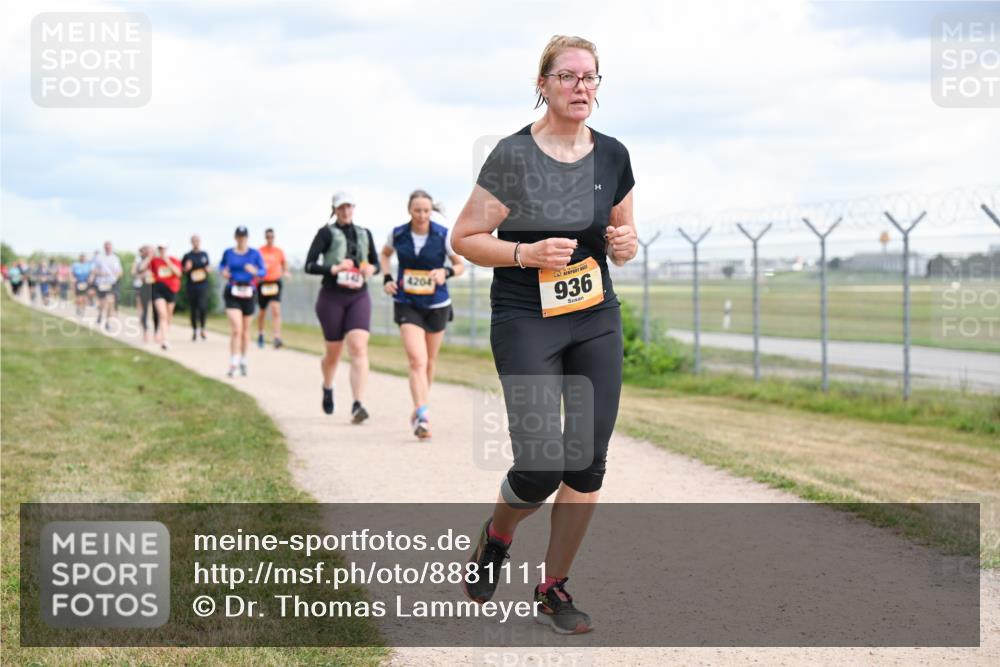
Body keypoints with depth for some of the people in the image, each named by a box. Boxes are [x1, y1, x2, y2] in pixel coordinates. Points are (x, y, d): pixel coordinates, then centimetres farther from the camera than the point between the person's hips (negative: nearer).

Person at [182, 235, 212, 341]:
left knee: (202, 307, -15)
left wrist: (208, 269, -1)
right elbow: (182, 271, 6)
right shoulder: (188, 256, 2)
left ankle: (202, 328, 4)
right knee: (193, 309, 5)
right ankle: (194, 330, 19)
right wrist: (186, 269, -15)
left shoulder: (204, 255, 9)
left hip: (203, 286, 0)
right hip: (191, 286, 0)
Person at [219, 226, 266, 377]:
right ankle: (233, 364, -15)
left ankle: (243, 361, 29)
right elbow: (222, 264, 22)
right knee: (236, 329, -15)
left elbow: (263, 271, -2)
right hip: (232, 293, -1)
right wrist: (223, 271, 0)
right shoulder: (228, 253, 4)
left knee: (245, 330, 11)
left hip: (248, 293, 1)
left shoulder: (254, 253, 0)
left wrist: (255, 271, -23)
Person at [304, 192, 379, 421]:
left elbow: (376, 263, 20)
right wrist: (334, 269, -21)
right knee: (334, 352, 8)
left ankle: (357, 405, -22)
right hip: (332, 297, -2)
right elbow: (309, 266, -7)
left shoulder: (364, 234, 10)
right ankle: (327, 388, 42)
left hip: (359, 297, 2)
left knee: (359, 348, -15)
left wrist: (371, 269, -3)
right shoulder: (326, 233, -2)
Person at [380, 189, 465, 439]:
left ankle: (419, 408, 37)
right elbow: (385, 254, 16)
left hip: (437, 305, 1)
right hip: (407, 305, -1)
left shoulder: (443, 235, -10)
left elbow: (460, 265, 1)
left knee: (429, 361, 16)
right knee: (417, 360, -18)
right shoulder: (397, 234, -6)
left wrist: (445, 272, -20)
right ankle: (422, 416, -26)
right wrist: (387, 278, 0)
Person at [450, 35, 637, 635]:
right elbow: (465, 238, -7)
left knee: (588, 461, 1)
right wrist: (527, 253, -21)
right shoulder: (514, 156, -10)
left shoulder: (613, 156, 4)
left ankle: (554, 588, 18)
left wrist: (625, 244, -6)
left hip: (596, 321, 5)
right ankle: (497, 536, 22)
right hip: (526, 322, -5)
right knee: (542, 463, -13)